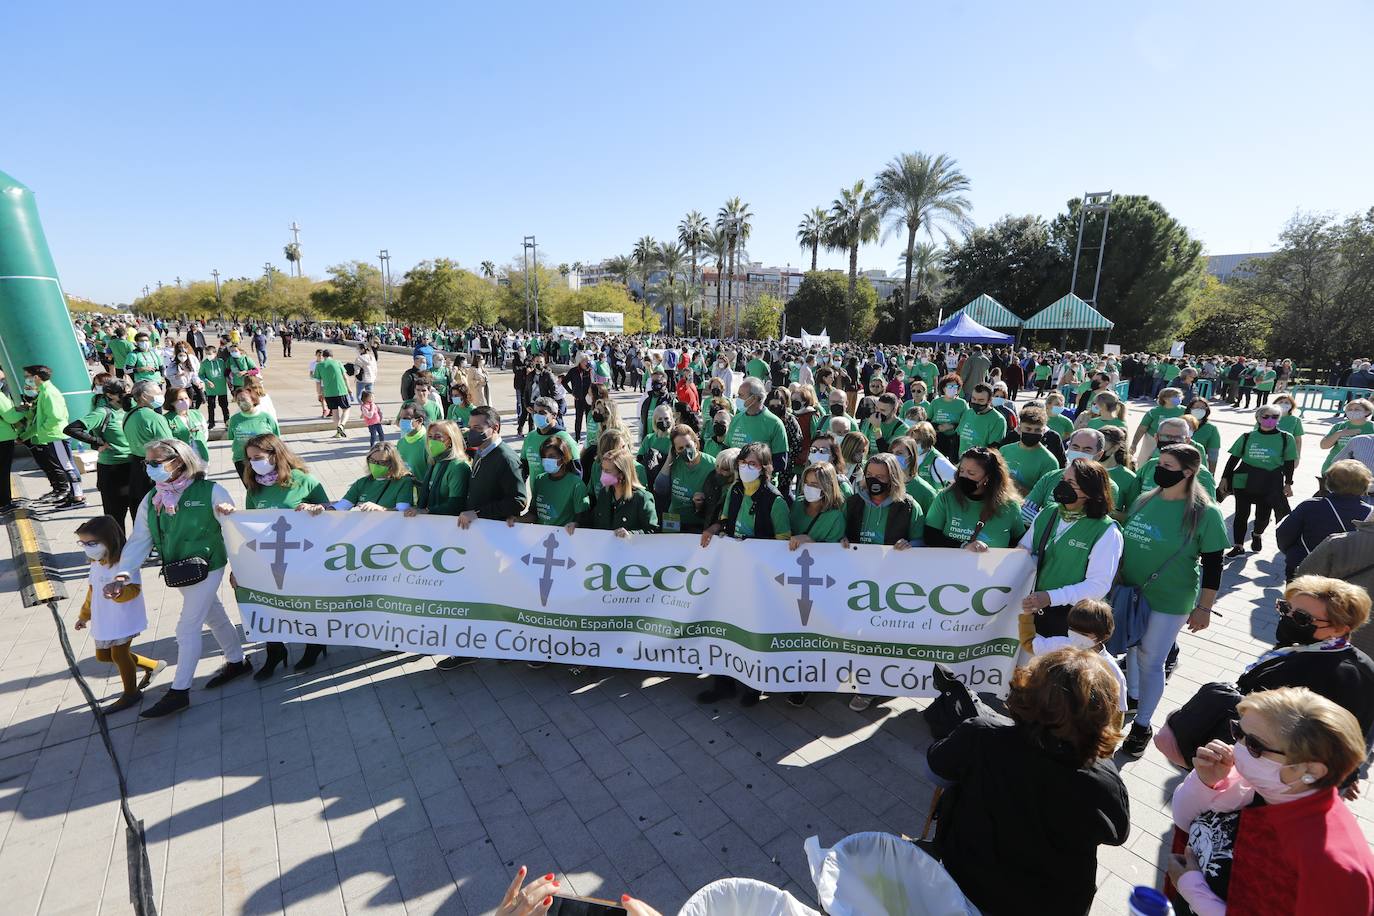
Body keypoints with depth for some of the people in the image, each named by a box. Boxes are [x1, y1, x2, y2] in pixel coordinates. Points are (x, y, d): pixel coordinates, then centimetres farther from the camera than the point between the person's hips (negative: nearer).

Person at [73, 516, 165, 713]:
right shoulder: (96, 563, 5)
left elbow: (134, 588, -26)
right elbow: (92, 590, 17)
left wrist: (119, 593, -47)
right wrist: (84, 615, 22)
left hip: (124, 618, -9)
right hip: (103, 620, 9)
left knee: (119, 654, 1)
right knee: (102, 655, 16)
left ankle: (131, 693, 19)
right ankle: (152, 665, 29)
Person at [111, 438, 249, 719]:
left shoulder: (210, 492, -16)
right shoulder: (151, 500, 2)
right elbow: (139, 540, 1)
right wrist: (123, 574, -12)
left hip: (206, 569, -6)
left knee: (187, 628, -3)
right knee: (214, 616, 19)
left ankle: (179, 692, 10)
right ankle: (237, 662, 37)